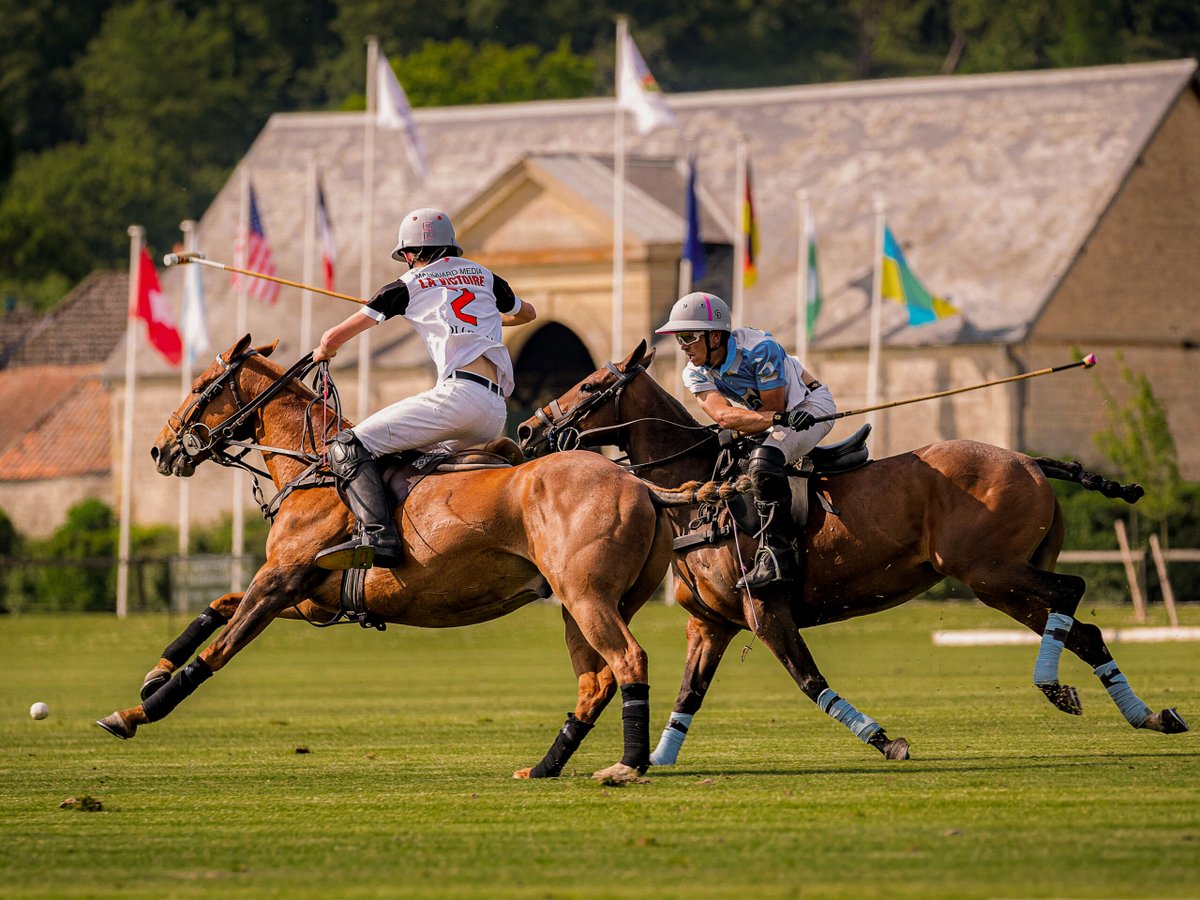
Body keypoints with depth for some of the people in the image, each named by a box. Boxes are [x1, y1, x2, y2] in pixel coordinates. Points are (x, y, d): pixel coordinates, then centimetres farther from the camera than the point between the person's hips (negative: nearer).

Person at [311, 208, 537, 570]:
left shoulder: (408, 285, 11)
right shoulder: (484, 277, 25)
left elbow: (334, 338, 15)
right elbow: (527, 313, 48)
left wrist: (322, 353, 39)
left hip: (459, 392, -7)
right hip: (496, 414, 7)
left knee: (348, 447, -11)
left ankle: (377, 534, -33)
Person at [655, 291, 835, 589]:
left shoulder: (760, 349, -28)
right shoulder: (696, 373, -10)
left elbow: (774, 408, -21)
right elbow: (721, 414, -28)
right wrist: (779, 418, -40)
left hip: (812, 405, -9)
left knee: (764, 461, -34)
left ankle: (776, 556, -37)